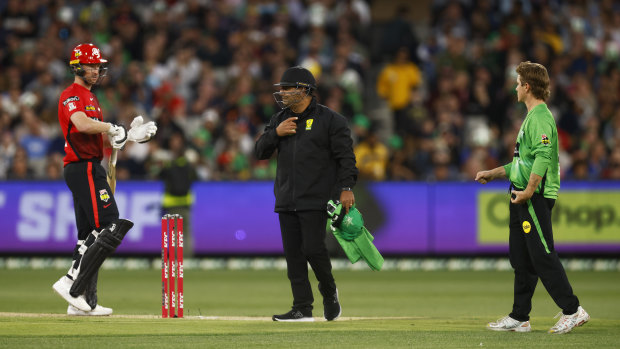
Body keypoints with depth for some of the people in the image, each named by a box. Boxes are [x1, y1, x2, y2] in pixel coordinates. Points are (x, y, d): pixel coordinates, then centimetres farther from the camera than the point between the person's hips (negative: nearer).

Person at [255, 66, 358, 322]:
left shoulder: (329, 119, -2)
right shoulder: (279, 120, 16)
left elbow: (346, 156, -5)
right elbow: (260, 151, 13)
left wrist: (346, 188, -14)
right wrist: (276, 133, -4)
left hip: (315, 201, -6)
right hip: (286, 201, 6)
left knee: (313, 248, -13)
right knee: (293, 253, 2)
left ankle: (329, 292, 13)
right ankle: (302, 309, 5)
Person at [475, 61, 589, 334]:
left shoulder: (541, 116, -12)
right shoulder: (531, 116, 21)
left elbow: (543, 156, -25)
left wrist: (529, 190, -27)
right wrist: (493, 174, 31)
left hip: (536, 198, -10)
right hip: (523, 198, 10)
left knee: (543, 256, -11)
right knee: (521, 258, 11)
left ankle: (572, 311, -10)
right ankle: (519, 318, 15)